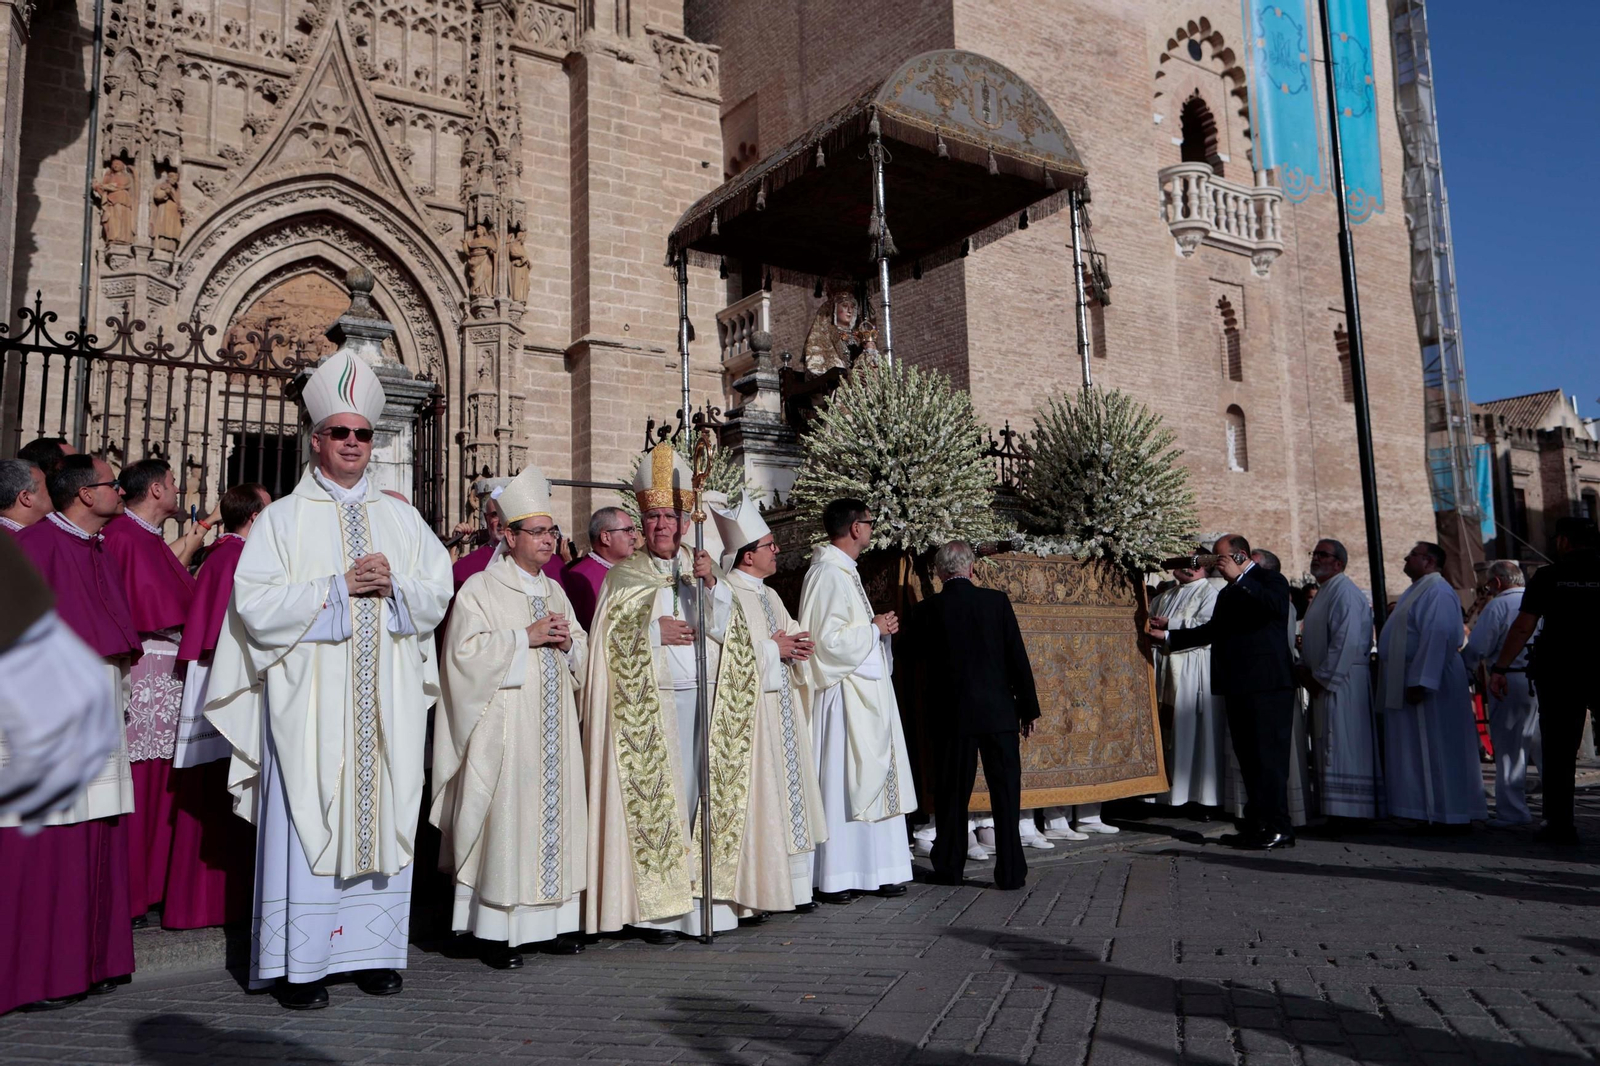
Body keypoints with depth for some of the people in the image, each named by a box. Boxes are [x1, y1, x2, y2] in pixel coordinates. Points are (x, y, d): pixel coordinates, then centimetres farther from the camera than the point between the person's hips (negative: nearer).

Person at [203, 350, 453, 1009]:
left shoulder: (400, 519, 14)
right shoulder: (284, 518, 4)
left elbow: (438, 595, 10)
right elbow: (256, 604, -7)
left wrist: (393, 583, -9)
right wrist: (339, 587, -13)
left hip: (385, 702, 3)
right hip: (310, 700, -3)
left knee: (380, 816, 5)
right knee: (307, 820, -4)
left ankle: (372, 952, 14)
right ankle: (300, 965, 4)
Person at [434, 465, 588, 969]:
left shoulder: (554, 591, 17)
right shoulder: (481, 588, -3)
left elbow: (583, 652, 21)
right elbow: (465, 651, -12)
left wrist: (567, 641, -1)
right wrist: (527, 637, -14)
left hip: (553, 727, 6)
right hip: (505, 728, -6)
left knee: (554, 814, 6)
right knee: (506, 817, -6)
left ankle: (550, 922, 15)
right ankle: (498, 932, 2)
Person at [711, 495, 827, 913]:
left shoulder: (769, 595, 18)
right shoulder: (728, 593, -11)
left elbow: (791, 637, 26)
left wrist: (795, 646, 4)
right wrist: (774, 649, -12)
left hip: (783, 703, 9)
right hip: (749, 706, -9)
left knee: (789, 791, 10)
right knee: (758, 796, -7)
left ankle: (792, 887, 18)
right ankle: (755, 893, 0)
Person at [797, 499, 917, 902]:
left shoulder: (843, 572, 17)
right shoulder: (828, 575, -15)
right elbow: (829, 640, -23)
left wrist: (879, 627, 9)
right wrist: (875, 628, -11)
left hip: (866, 694, 10)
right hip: (845, 697, -10)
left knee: (870, 781, 11)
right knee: (842, 782, -5)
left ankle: (873, 870, 18)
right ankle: (833, 878, 3)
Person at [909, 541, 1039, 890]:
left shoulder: (927, 610, -4)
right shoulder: (996, 601, -3)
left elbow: (914, 654, 7)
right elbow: (1018, 657, -2)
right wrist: (1028, 708, 4)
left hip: (951, 715, 0)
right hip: (999, 712, 0)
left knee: (952, 794, 10)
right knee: (1005, 793, 6)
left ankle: (949, 867, 18)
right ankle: (1010, 872, 7)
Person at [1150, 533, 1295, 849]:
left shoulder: (1269, 580, -3)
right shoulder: (1227, 592, 22)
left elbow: (1277, 605, -24)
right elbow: (1212, 631, 25)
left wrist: (1239, 578, -21)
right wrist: (1169, 635, 21)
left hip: (1266, 685, -9)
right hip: (1238, 687, 9)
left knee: (1268, 756, -8)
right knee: (1248, 758, 10)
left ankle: (1278, 828, -3)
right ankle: (1256, 825, 16)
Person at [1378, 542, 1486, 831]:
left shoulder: (1437, 592, -13)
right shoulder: (1417, 590, 19)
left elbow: (1436, 638, -23)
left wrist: (1419, 682, -28)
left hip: (1428, 683, -10)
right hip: (1405, 683, 10)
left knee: (1432, 750, -5)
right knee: (1418, 752, 10)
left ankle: (1445, 815, 0)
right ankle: (1432, 812, 14)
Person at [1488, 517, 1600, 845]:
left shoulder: (1549, 576, -2)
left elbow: (1523, 627, -5)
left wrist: (1499, 668, -1)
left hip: (1558, 674, -1)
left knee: (1558, 752, 6)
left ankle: (1560, 823, 7)